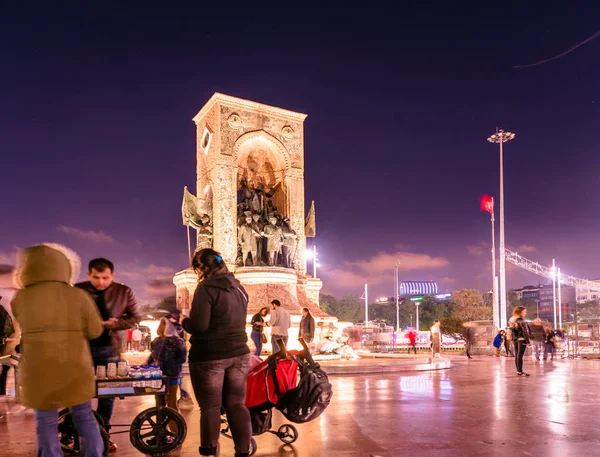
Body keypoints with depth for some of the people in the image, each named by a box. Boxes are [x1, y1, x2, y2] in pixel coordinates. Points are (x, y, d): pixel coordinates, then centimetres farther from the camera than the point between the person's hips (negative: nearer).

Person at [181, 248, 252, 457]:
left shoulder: (206, 288, -13)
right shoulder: (238, 287, 12)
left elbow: (198, 326, -20)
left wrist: (184, 321, 1)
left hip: (210, 357, -7)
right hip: (239, 353, 7)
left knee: (210, 408, 4)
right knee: (237, 405, 11)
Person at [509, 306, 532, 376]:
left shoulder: (511, 320, 9)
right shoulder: (521, 321, -15)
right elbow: (525, 332, -17)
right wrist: (528, 341, -14)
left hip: (515, 339, 8)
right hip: (521, 339, -8)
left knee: (517, 355, 11)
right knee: (520, 355, -6)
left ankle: (518, 370, 17)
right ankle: (520, 371, -4)